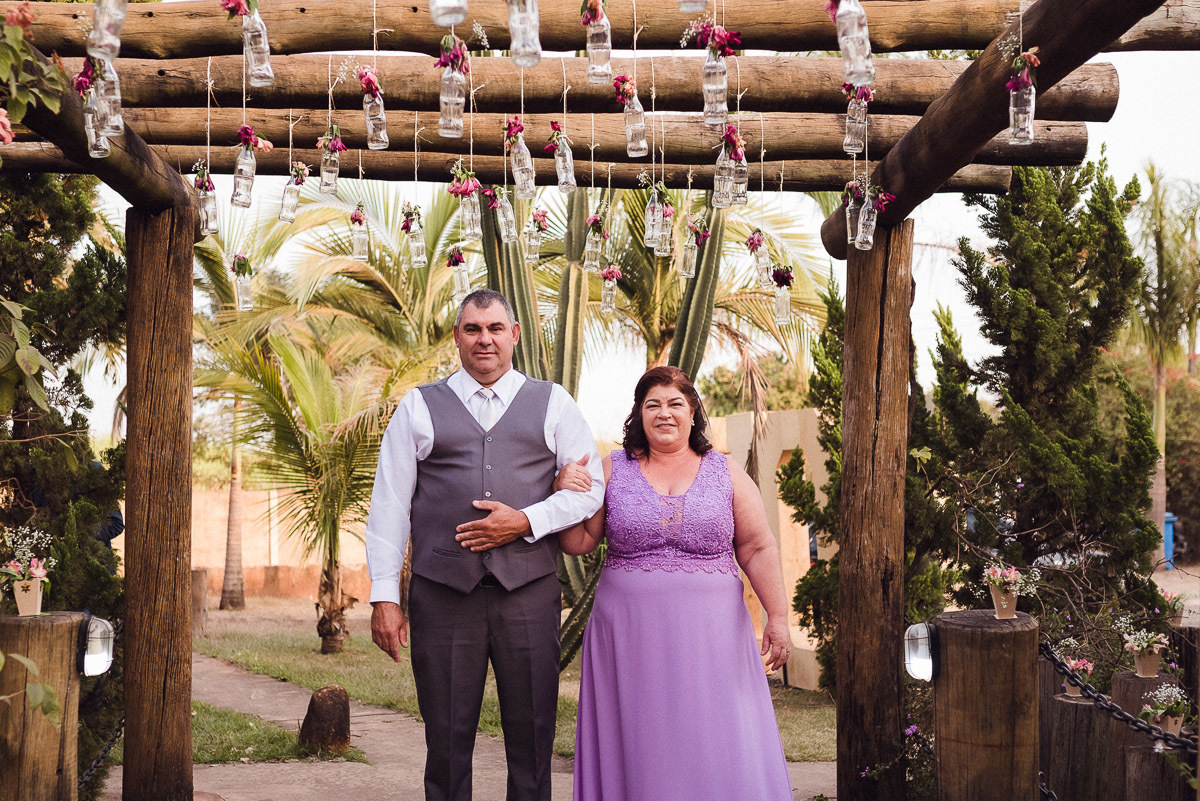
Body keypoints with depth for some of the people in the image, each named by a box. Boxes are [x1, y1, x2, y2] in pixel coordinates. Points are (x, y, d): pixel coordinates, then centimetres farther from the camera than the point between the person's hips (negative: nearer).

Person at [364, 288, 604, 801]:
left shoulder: (553, 404, 11)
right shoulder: (419, 407, 11)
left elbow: (590, 488, 8)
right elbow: (389, 504, 7)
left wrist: (526, 521, -8)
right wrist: (384, 596, -1)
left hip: (529, 592, 0)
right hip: (442, 595, 0)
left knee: (532, 744, 5)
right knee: (447, 744, 5)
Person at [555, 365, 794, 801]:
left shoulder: (726, 473, 7)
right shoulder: (612, 470, 6)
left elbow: (758, 550, 5)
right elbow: (578, 543, 7)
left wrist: (778, 616, -4)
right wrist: (565, 496, -10)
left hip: (710, 635, 0)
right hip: (631, 635, 0)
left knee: (719, 751, -1)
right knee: (638, 748, 4)